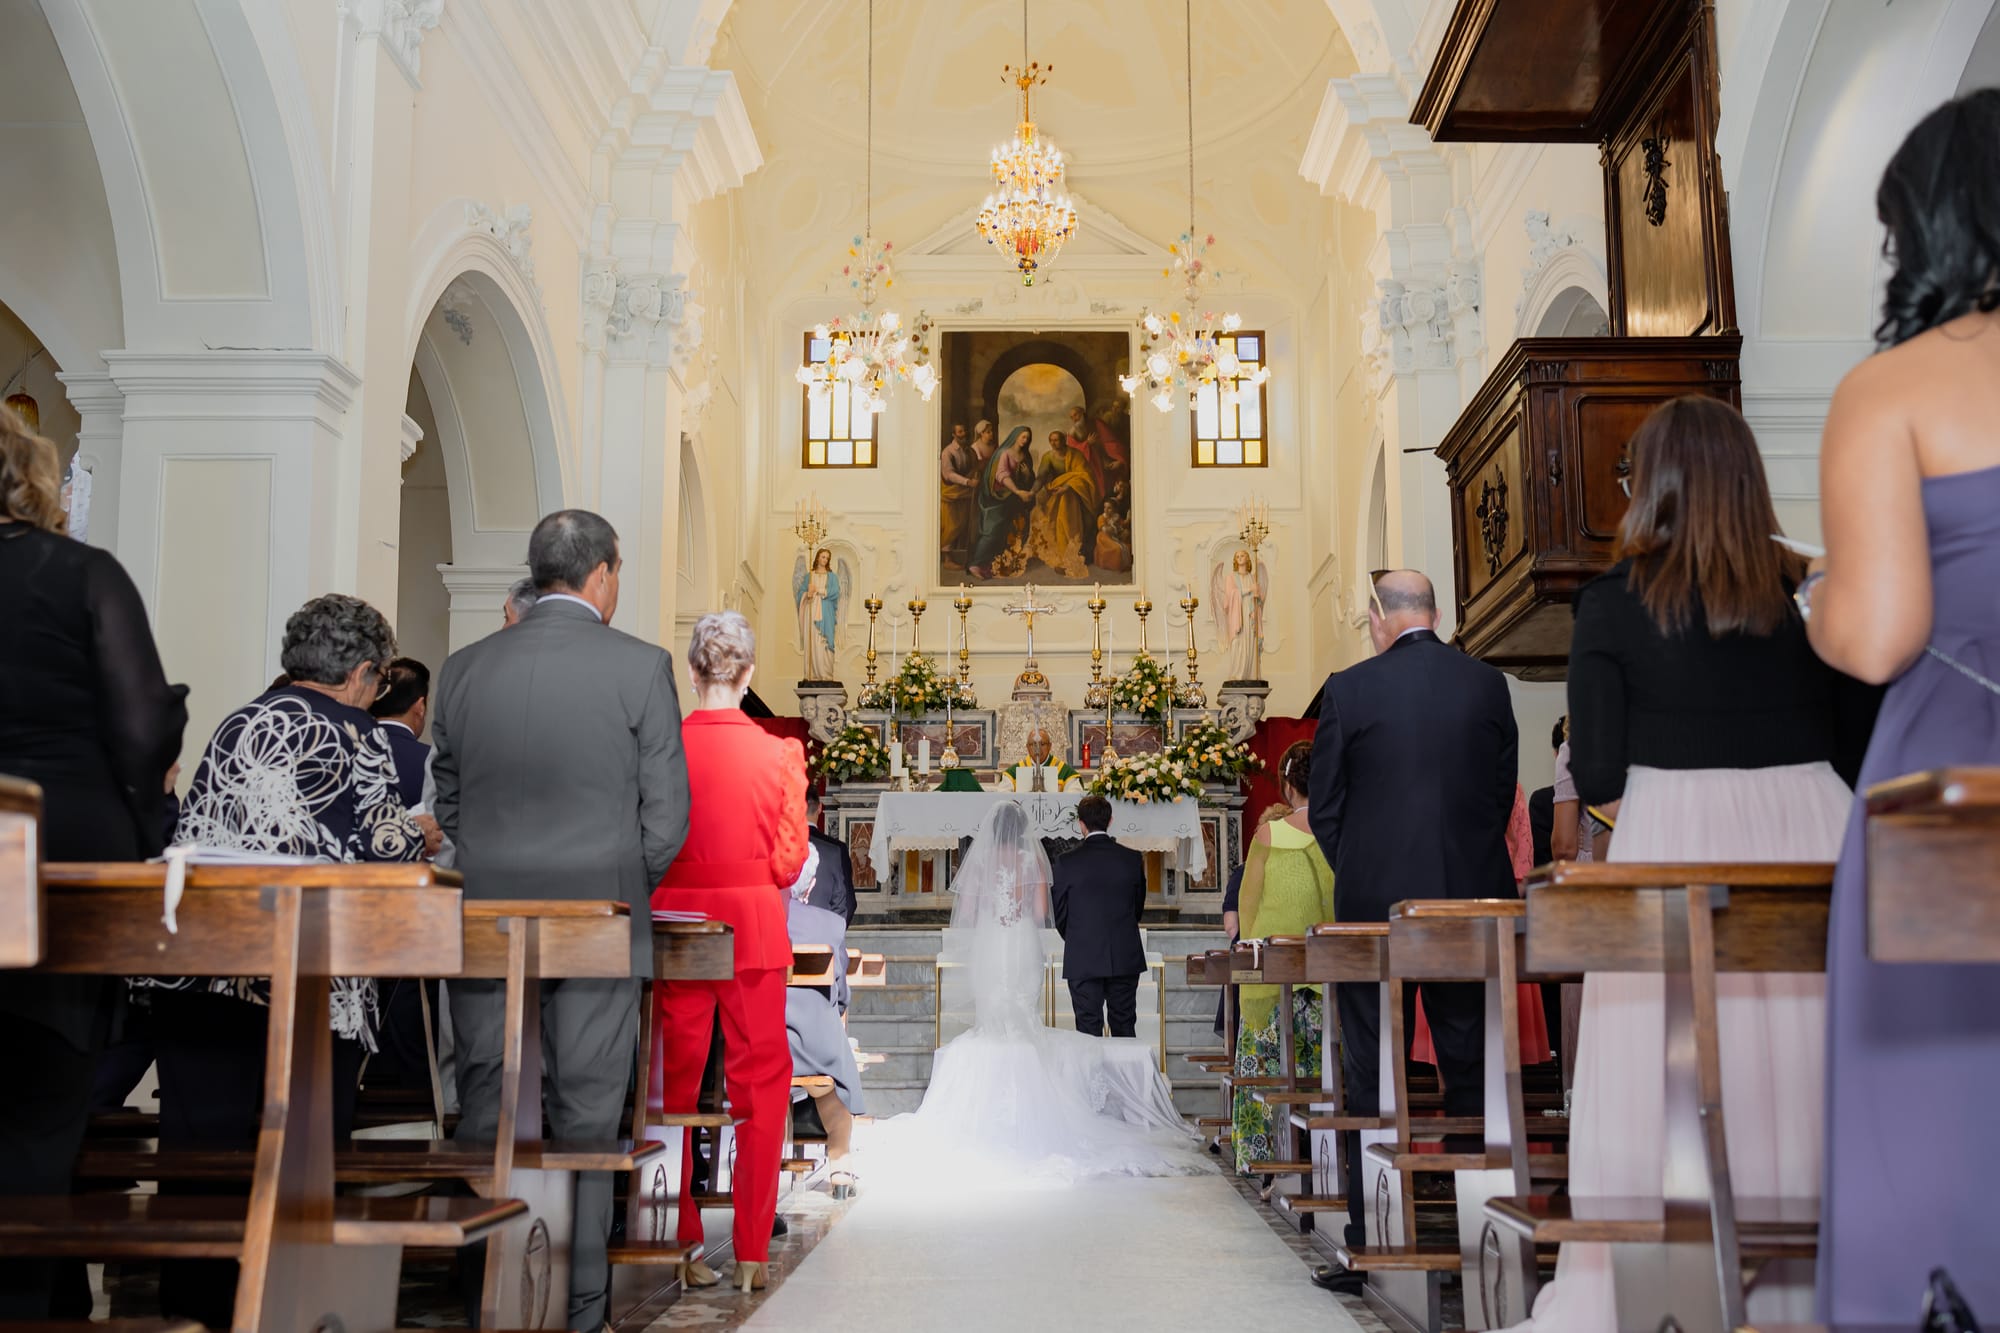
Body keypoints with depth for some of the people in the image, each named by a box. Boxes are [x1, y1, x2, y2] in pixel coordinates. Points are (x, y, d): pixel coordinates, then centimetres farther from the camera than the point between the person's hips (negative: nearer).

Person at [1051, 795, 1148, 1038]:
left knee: (1089, 1029, 3)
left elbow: (1060, 914, 0)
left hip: (1083, 960, -2)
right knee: (1125, 1026, 10)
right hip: (1125, 958, 2)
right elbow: (1139, 908, 9)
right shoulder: (1133, 859, -1)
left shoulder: (1067, 862, -8)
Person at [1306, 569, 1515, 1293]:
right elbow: (1502, 795, 6)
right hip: (1472, 898, 2)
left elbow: (1324, 808, -2)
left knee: (1371, 1077, 4)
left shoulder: (1348, 690, -6)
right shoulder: (1488, 684, 1)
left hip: (1375, 902, -2)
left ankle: (1370, 1244, 7)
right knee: (1471, 1067, 10)